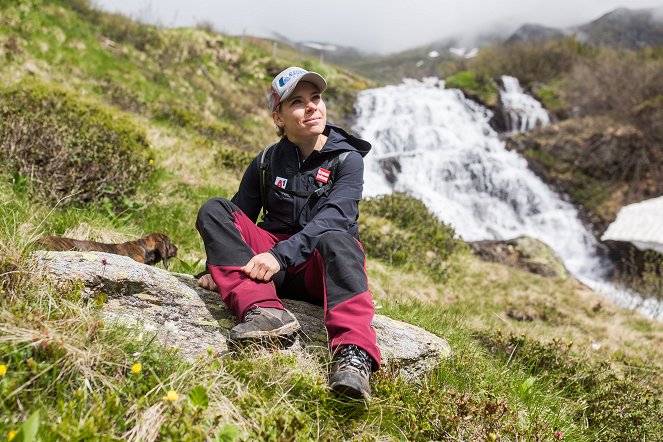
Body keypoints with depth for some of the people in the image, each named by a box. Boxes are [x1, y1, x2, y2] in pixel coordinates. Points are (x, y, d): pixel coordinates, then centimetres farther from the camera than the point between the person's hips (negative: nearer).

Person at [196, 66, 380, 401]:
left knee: (335, 239, -37)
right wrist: (217, 266, -5)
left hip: (320, 270, -3)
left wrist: (280, 254, -30)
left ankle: (353, 355, -56)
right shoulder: (267, 162, 9)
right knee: (214, 210, -17)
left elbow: (332, 217, -18)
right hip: (270, 264, 3)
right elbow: (239, 216, 11)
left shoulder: (347, 159, -2)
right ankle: (264, 311, -39)